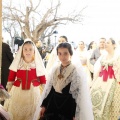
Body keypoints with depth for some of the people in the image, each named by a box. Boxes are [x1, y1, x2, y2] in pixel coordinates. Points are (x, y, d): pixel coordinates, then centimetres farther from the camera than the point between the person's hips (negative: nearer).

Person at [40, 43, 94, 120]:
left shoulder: (77, 70, -11)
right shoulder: (55, 68, 5)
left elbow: (80, 94, -12)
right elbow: (49, 88, 12)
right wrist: (44, 105, 12)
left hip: (69, 107, -4)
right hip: (53, 105, 5)